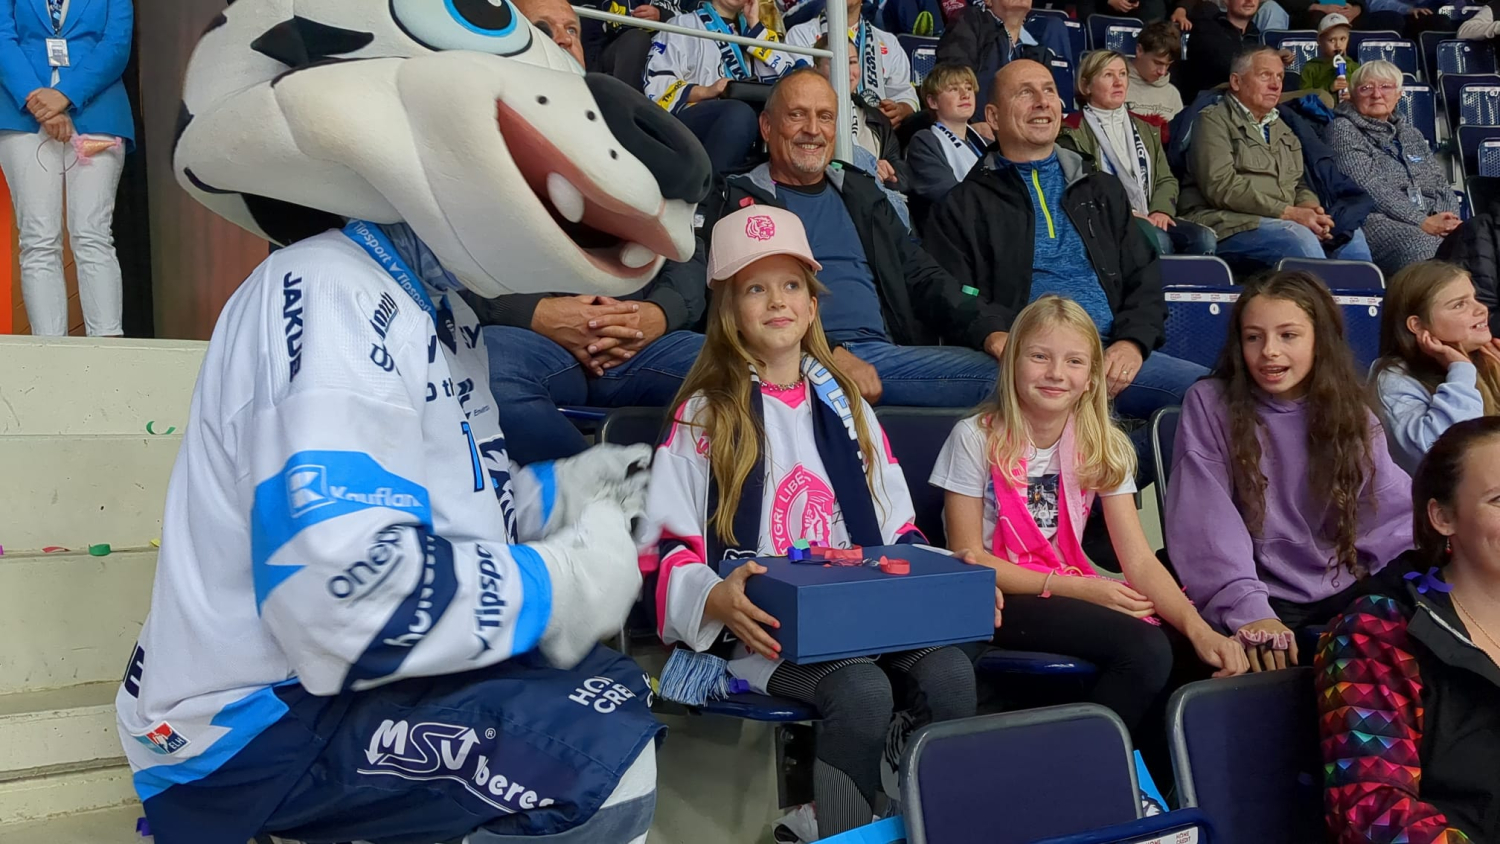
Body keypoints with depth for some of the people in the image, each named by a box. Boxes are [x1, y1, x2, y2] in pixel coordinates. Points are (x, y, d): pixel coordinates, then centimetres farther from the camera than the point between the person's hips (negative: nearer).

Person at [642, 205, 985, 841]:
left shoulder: (845, 405, 19)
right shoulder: (704, 416, 4)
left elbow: (897, 527, 19)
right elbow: (666, 550, -4)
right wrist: (718, 601, -25)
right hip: (766, 632, -4)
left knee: (949, 671, -25)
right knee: (862, 691, -31)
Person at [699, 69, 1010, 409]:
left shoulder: (861, 193, 26)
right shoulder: (735, 200, 9)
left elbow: (921, 276, 22)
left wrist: (987, 331, 5)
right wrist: (829, 354, -17)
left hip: (883, 352, 6)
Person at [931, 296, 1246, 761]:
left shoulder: (1102, 446, 4)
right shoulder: (977, 439, -8)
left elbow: (1139, 558, -3)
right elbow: (968, 557, -9)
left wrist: (1198, 627, -20)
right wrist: (1072, 586, -16)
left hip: (1075, 592, 5)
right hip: (1001, 600, -5)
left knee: (1190, 650, -21)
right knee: (1144, 648, -28)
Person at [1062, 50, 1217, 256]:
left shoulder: (1145, 129, 23)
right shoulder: (1073, 133, 2)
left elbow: (1166, 179, 18)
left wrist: (1161, 210, -4)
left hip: (1148, 220, 6)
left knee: (1203, 238, -21)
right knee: (1156, 239, -34)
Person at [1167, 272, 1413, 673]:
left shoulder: (1350, 411, 8)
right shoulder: (1210, 404, -3)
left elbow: (1393, 510, 6)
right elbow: (1209, 524, -11)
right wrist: (1247, 611, -23)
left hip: (1343, 592, 4)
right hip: (1259, 597, -4)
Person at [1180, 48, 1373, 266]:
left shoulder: (1282, 128, 24)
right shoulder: (1214, 121, 0)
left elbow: (1300, 184, 23)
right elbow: (1222, 186, -13)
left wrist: (1309, 208, -4)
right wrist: (1288, 212, -17)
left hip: (1286, 222, 7)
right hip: (1228, 224, -7)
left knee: (1351, 235, -13)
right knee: (1299, 236, -31)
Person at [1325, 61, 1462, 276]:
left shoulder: (1410, 133, 27)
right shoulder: (1343, 130, 5)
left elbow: (1442, 184, 20)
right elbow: (1369, 188, -7)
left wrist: (1445, 220, -4)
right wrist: (1422, 222, -14)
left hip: (1430, 220, 6)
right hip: (1378, 221, -6)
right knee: (1426, 249, -38)